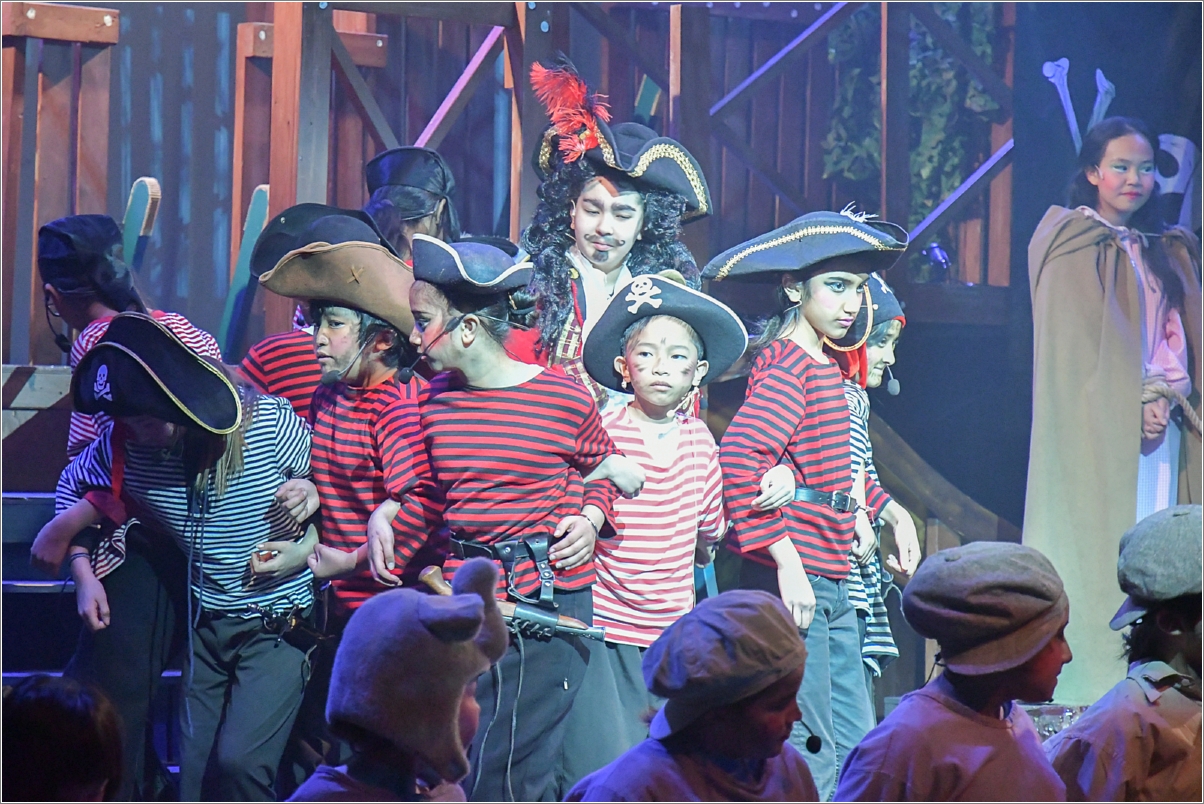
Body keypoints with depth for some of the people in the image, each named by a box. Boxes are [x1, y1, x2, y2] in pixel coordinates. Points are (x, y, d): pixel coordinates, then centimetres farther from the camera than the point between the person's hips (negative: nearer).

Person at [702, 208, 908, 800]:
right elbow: (739, 456, -26)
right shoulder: (786, 364, -12)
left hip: (829, 585, 10)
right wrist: (785, 558, -29)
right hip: (789, 579, -10)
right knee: (811, 752, -9)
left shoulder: (824, 367, 19)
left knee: (855, 743, 12)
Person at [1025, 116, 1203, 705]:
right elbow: (1078, 339, -9)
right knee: (1098, 539, -10)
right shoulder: (1072, 246, -1)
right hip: (1097, 425, -6)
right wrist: (1136, 399, -16)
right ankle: (1091, 690, -10)